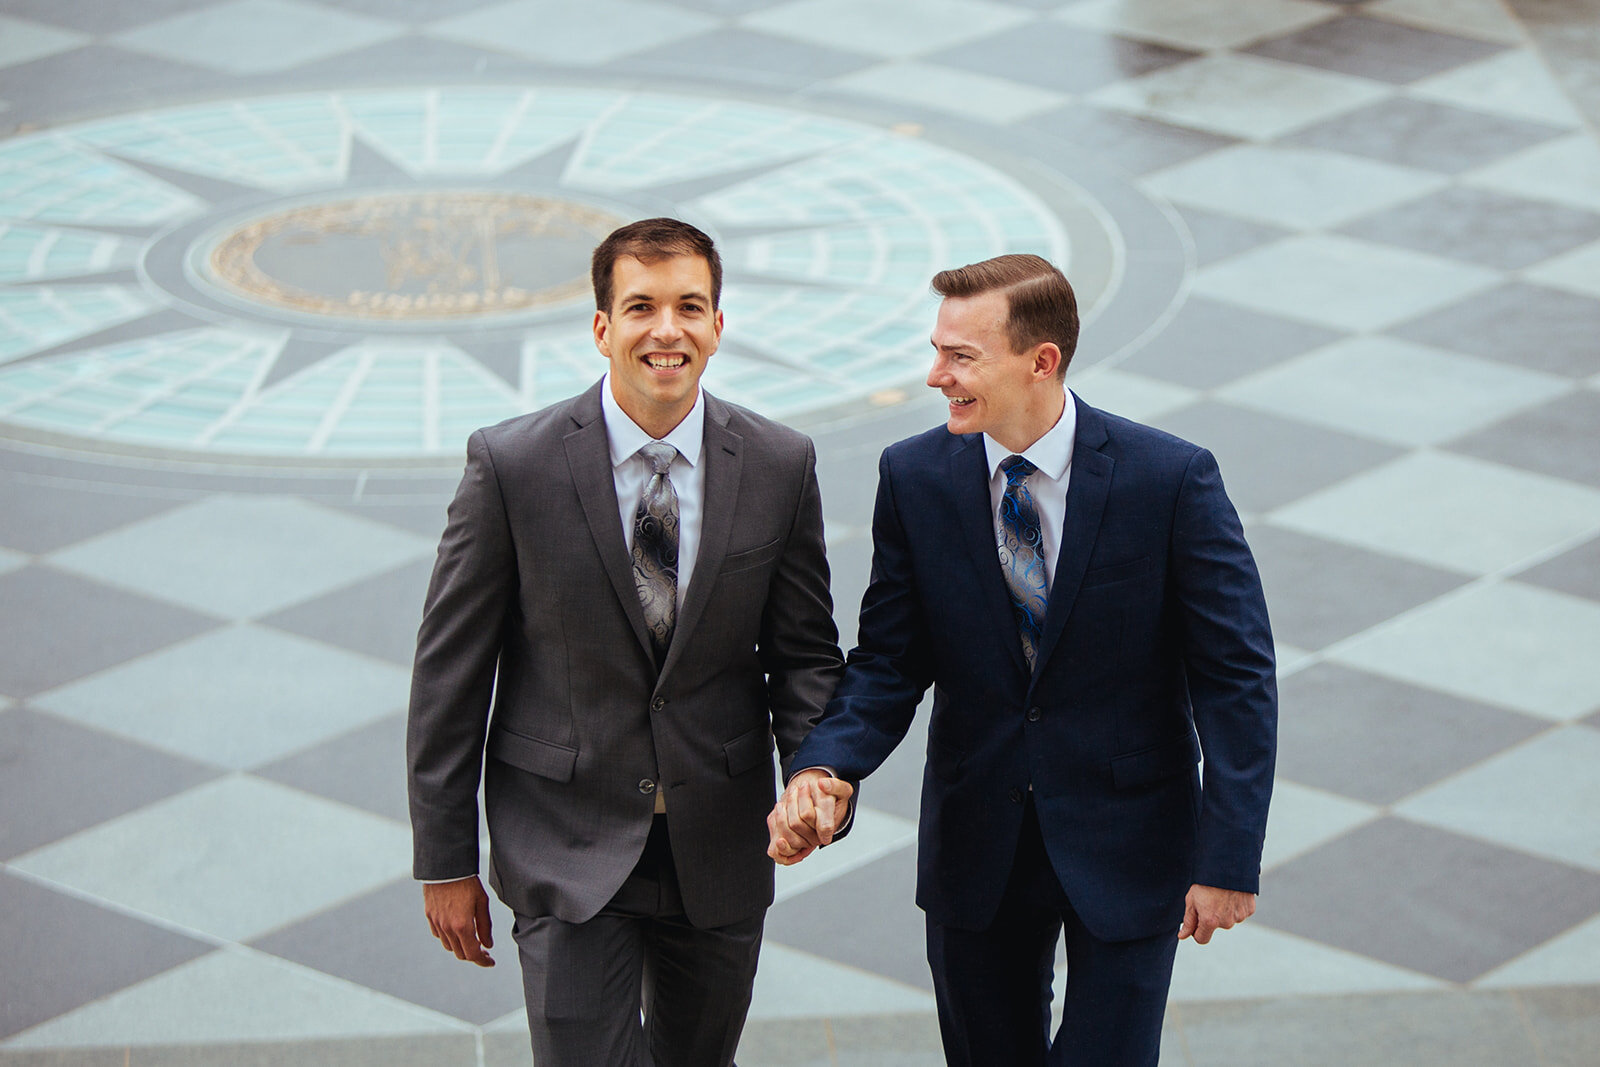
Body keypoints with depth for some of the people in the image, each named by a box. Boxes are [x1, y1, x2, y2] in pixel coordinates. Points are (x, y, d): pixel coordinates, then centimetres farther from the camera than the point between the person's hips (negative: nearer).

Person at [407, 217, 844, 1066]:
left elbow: (802, 651, 5)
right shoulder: (511, 465, -10)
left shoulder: (779, 466, -3)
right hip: (569, 846, -3)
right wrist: (445, 861, -4)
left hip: (720, 851, 3)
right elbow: (450, 669, -5)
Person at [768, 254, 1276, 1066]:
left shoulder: (1172, 479, -15)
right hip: (975, 843, 3)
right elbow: (889, 662, -1)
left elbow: (1236, 672, -11)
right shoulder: (914, 479, -6)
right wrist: (824, 770, -21)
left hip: (1126, 846, -3)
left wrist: (1230, 855, -14)